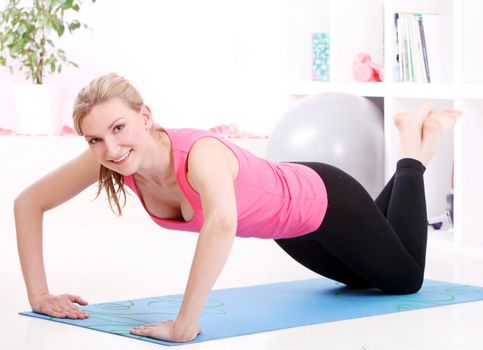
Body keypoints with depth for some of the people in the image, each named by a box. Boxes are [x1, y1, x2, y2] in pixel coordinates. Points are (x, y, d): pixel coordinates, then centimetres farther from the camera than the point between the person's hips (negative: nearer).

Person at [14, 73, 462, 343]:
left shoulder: (201, 154, -46)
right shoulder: (107, 158, -28)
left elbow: (222, 225, -66)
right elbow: (29, 202, -17)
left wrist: (185, 325, -64)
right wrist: (39, 294, -24)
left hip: (324, 201, -6)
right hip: (282, 220, 6)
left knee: (406, 278, 23)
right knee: (364, 279, 35)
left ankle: (415, 143, 34)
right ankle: (412, 153, 50)